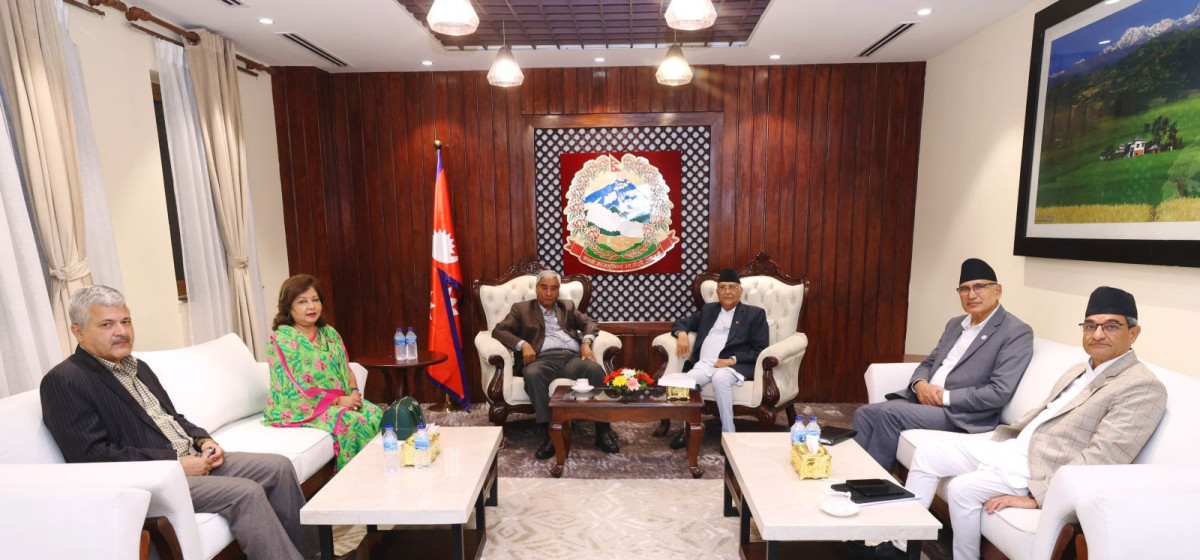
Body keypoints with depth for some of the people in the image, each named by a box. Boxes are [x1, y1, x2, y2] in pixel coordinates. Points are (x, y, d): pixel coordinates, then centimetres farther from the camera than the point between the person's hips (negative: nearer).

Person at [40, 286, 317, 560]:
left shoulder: (137, 367, 16)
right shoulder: (64, 381, -10)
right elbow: (94, 455, -19)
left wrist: (203, 440, 2)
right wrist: (175, 463, -19)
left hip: (192, 459, 8)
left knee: (278, 466, -4)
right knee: (246, 492, -26)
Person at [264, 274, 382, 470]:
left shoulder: (329, 334, 10)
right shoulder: (281, 340, -10)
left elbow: (346, 369, 11)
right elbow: (295, 390, -15)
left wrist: (354, 393, -11)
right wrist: (339, 400, -19)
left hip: (341, 399, 6)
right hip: (298, 408, -6)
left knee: (375, 414, -19)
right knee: (351, 421, -28)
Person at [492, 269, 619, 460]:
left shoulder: (568, 306, 28)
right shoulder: (522, 309, 20)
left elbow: (589, 323, 20)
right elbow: (499, 330, 8)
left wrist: (586, 342, -2)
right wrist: (523, 344, -9)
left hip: (572, 357, 2)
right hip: (543, 358, -2)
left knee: (595, 369, -31)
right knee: (532, 374, -38)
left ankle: (603, 429, -23)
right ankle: (550, 433, -31)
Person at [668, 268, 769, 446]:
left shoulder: (755, 314, 12)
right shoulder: (708, 309, 25)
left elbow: (760, 350, 3)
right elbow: (681, 323, 28)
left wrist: (732, 360, -13)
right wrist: (681, 333, 1)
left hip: (735, 366, -3)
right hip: (704, 364, 3)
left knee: (720, 378, -37)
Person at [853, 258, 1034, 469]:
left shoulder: (1017, 333, -6)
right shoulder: (955, 324, 17)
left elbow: (1000, 393, -16)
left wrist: (946, 397, -15)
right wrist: (920, 384, -4)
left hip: (962, 415, -7)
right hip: (925, 400, 7)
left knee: (890, 412, -26)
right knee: (865, 413, -11)